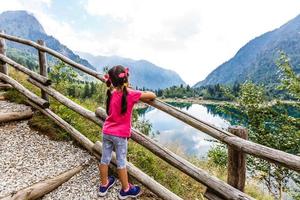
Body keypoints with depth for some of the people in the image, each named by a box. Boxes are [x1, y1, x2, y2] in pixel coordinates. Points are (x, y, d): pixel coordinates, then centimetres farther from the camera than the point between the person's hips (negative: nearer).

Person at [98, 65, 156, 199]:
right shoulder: (130, 94, -18)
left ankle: (103, 186, 41)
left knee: (105, 159, 18)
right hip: (120, 135, -5)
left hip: (106, 132, 6)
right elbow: (152, 95, -14)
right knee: (121, 162, 10)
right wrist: (145, 97, 6)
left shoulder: (111, 93, -1)